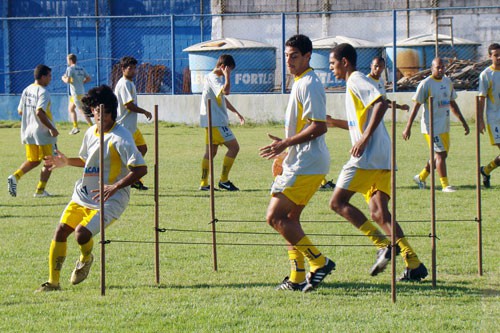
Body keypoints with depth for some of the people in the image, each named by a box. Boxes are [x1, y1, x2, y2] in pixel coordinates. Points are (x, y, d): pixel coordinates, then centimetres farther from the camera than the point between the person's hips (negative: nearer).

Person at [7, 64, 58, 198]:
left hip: (28, 131, 7)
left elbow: (20, 111, 13)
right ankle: (40, 190, 9)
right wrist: (52, 128, -22)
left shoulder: (26, 90, 8)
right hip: (42, 133, -7)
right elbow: (40, 112, -28)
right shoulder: (43, 92, -16)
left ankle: (15, 176, -6)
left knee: (33, 161, 18)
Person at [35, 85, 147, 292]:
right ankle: (53, 282, 11)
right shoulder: (91, 133, 7)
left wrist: (116, 187, -29)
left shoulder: (121, 137, -16)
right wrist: (66, 162, 11)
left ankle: (86, 259, 16)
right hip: (83, 195, 7)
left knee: (82, 234, -21)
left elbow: (140, 169, -21)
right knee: (61, 231, -1)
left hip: (109, 200, -7)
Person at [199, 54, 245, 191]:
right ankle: (224, 180, -6)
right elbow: (226, 91, -30)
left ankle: (204, 184, 10)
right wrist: (227, 76, -19)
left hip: (213, 122, 11)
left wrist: (236, 112, 27)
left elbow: (223, 98, 28)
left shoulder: (218, 78, 18)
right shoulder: (212, 78, -14)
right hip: (215, 122, -11)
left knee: (211, 152, 10)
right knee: (234, 147, -10)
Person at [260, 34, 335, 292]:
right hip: (298, 163, 11)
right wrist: (284, 156, 25)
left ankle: (319, 262, -10)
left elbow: (319, 126, -21)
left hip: (306, 165, -11)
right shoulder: (300, 83, 18)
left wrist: (285, 143, -21)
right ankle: (298, 278, 14)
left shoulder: (309, 85, -14)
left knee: (275, 217, -11)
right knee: (289, 218, 13)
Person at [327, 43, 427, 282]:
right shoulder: (356, 83, 24)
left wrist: (364, 139, -25)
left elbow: (381, 103, -22)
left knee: (338, 202, -6)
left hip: (368, 156, -10)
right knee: (378, 213, 5)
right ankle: (414, 264, -5)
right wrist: (334, 122, 26)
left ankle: (384, 245, -16)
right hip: (383, 158, 10)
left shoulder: (356, 81, -5)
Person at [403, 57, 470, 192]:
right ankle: (445, 185, -2)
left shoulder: (447, 82, 11)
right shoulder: (425, 84, -10)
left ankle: (421, 177, 28)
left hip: (445, 125, 7)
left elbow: (452, 104, 20)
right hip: (432, 126, -7)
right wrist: (408, 127, -11)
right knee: (441, 154, -8)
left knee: (441, 155, 12)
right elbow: (416, 106, -9)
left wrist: (463, 121, 18)